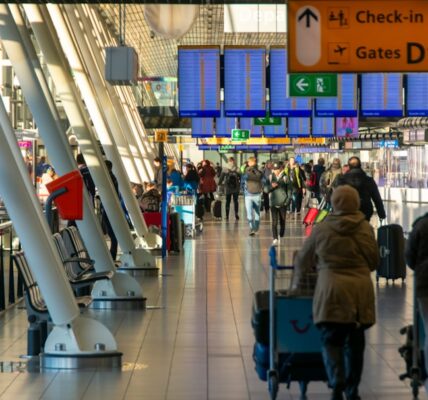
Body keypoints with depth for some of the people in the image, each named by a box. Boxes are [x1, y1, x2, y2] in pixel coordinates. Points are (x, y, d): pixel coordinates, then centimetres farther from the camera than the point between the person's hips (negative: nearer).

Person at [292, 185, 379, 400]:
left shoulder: (322, 229, 1)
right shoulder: (366, 228, 2)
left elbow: (303, 259, 11)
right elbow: (374, 261, 9)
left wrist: (296, 284, 28)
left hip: (332, 288, -2)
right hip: (361, 289, 2)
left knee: (330, 339, 2)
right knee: (355, 341, 12)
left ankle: (337, 382, -19)